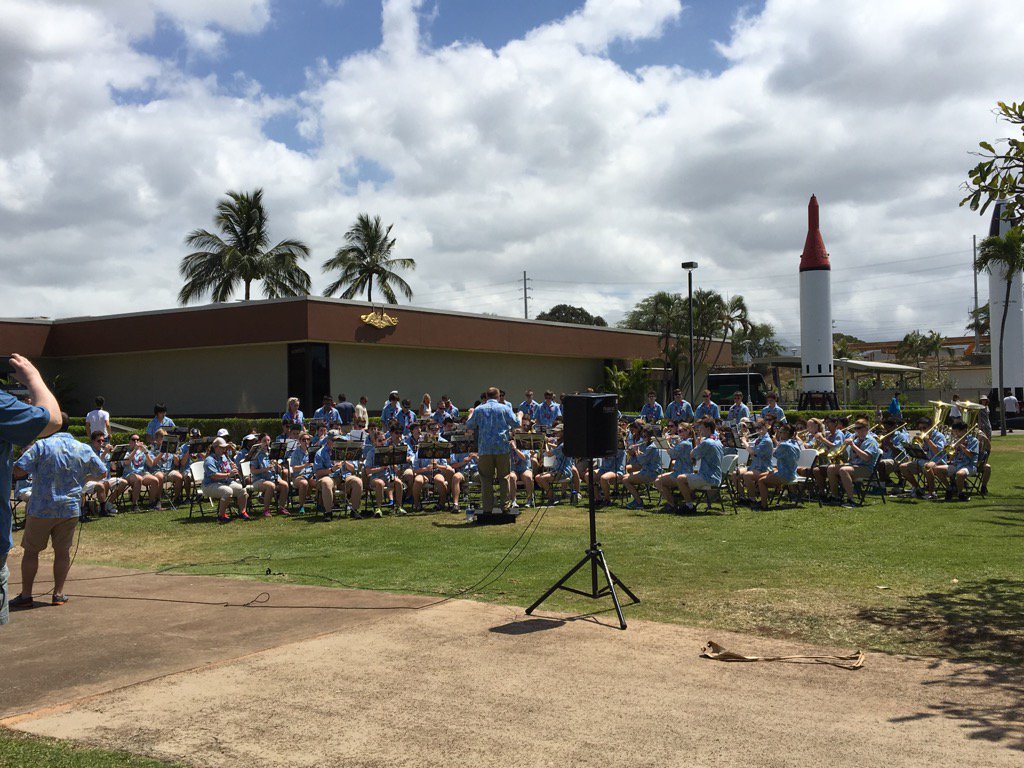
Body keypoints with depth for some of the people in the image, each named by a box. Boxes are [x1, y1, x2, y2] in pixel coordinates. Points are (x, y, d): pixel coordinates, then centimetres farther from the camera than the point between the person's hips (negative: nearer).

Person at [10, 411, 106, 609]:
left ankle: (25, 595, 11)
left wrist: (26, 451, 5)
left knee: (31, 551, 8)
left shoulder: (41, 446, -10)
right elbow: (101, 473, 13)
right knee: (62, 551, 11)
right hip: (70, 509, 3)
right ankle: (58, 594, 14)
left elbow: (18, 470, -14)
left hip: (41, 509, -3)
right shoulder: (84, 450, 3)